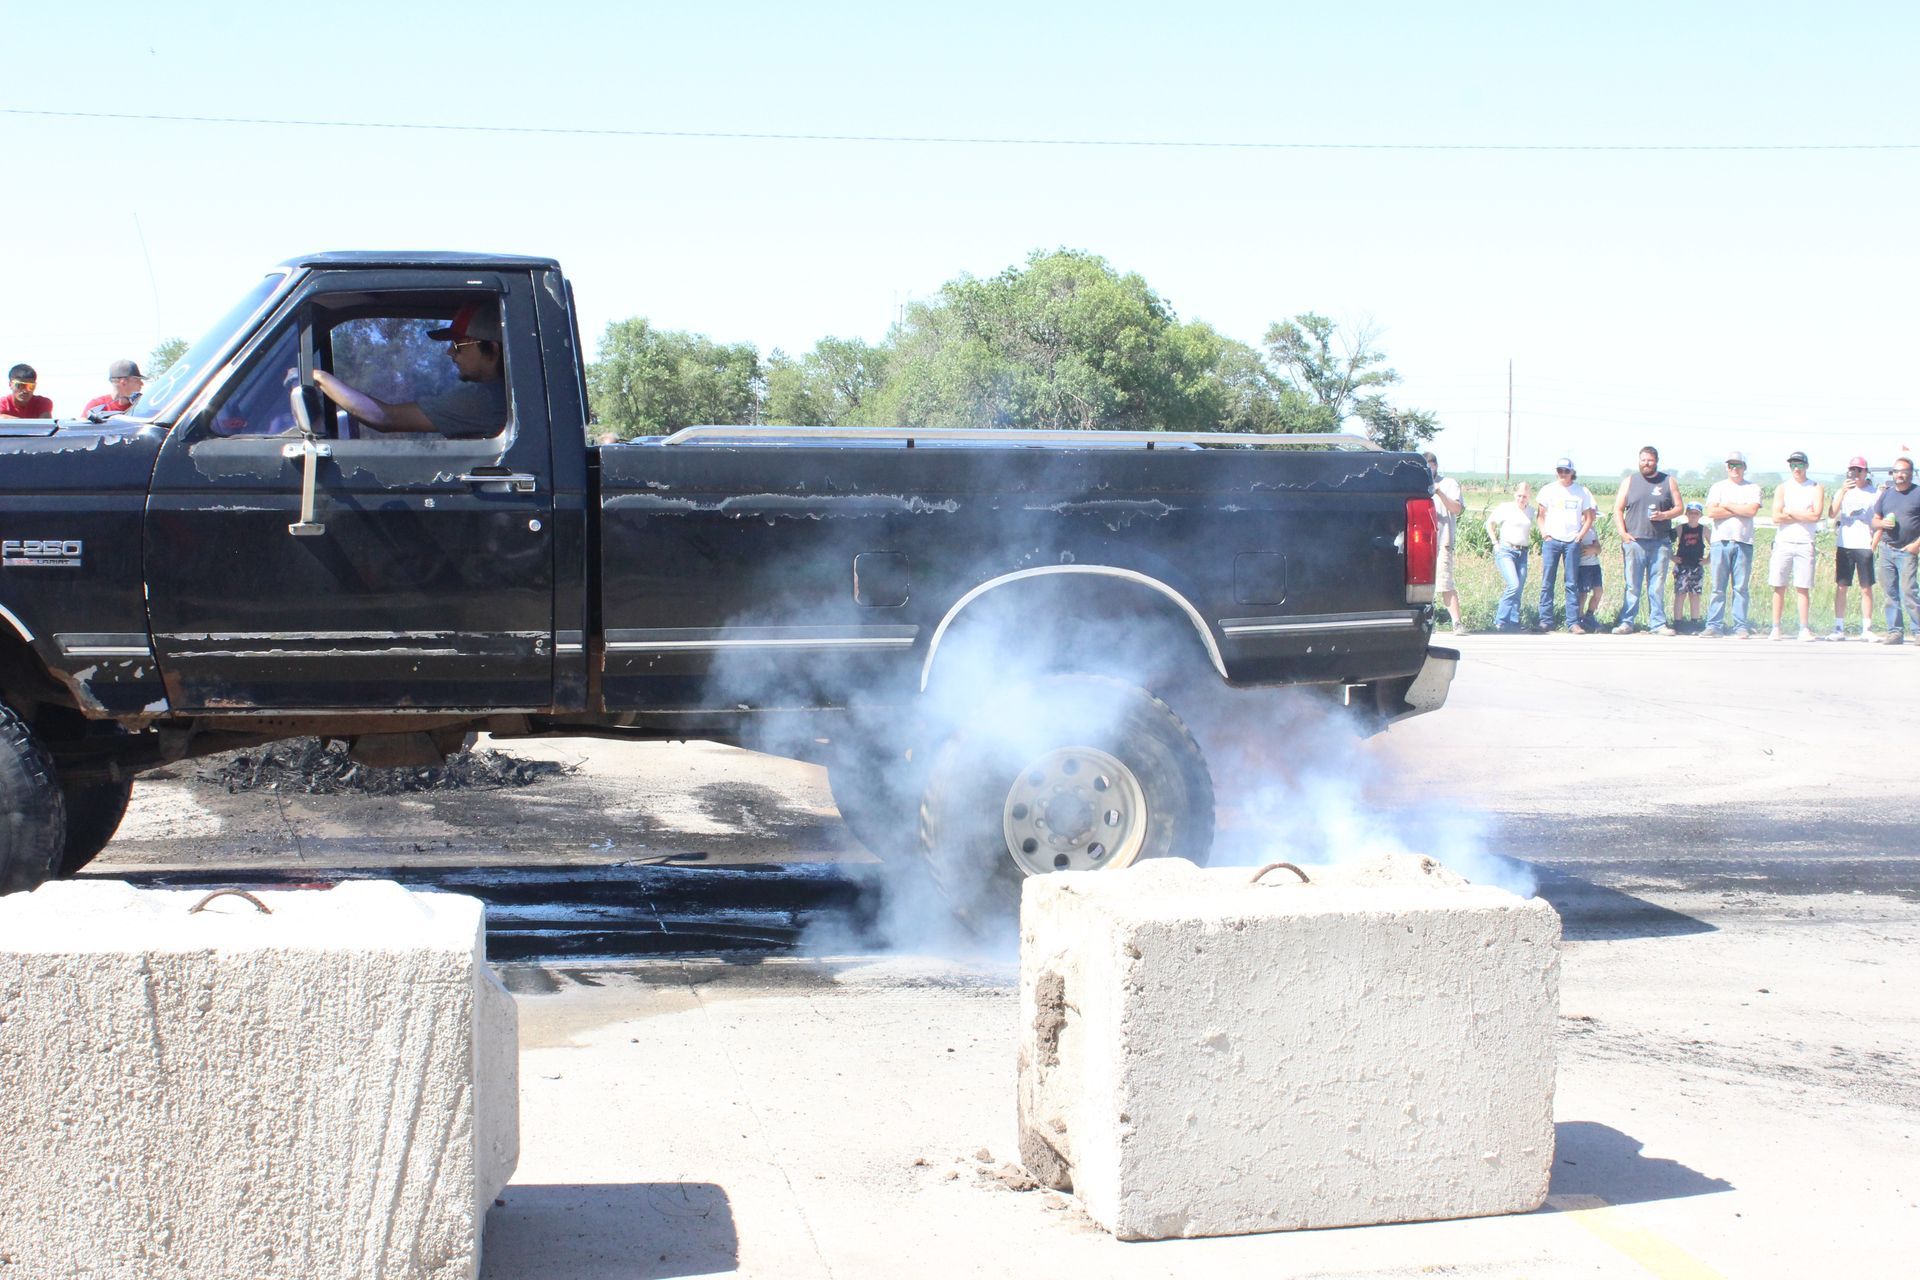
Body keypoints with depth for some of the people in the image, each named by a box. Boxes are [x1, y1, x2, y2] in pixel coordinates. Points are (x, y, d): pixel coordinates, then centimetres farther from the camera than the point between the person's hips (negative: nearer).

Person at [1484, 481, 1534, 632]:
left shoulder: (1531, 511, 12)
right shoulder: (1505, 508, -2)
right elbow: (1490, 523, 6)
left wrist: (1529, 544, 13)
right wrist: (1495, 543, -1)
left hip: (1522, 553, 6)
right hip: (1505, 551, -6)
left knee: (1519, 590, 2)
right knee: (1514, 585, -20)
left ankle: (1513, 623, 8)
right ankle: (1500, 620, -10)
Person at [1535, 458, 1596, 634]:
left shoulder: (1581, 492, 6)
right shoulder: (1548, 490, 7)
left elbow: (1589, 517, 10)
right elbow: (1541, 515, 12)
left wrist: (1580, 535, -1)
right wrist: (1543, 533, -1)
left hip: (1572, 542, 0)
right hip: (1551, 540, 1)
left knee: (1572, 584, -2)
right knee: (1547, 583, -1)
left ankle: (1573, 623, -2)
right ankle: (1545, 621, 3)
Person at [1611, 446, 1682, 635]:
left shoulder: (1668, 481, 10)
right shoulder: (1629, 480, 9)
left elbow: (1679, 508, 10)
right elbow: (1618, 509, 8)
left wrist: (1664, 515, -11)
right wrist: (1623, 533, -5)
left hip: (1660, 543, 1)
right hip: (1634, 540, -1)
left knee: (1658, 586, 3)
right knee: (1632, 585, -1)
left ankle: (1657, 622, 8)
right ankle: (1626, 622, 2)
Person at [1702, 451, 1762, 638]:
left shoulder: (1753, 488, 11)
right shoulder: (1718, 487, 12)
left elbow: (1752, 510, -8)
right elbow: (1711, 512, -3)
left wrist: (1727, 505, -3)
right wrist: (1740, 511, -5)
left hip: (1744, 542, 0)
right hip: (1720, 541, 0)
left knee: (1741, 587, -1)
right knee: (1718, 587, -2)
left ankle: (1740, 626, 1)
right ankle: (1714, 624, -1)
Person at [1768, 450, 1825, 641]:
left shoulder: (1816, 489, 8)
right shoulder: (1782, 488, 9)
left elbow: (1816, 515, -7)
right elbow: (1776, 517, -3)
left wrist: (1790, 512, -4)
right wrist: (1804, 516, -5)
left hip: (1804, 543, -1)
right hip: (1783, 542, 1)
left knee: (1803, 588, -3)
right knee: (1779, 587, 0)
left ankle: (1804, 629, -1)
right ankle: (1776, 629, 3)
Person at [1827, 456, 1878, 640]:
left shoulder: (1875, 493, 7)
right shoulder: (1843, 491, 10)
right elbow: (1831, 514, -5)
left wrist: (1874, 543, -4)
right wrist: (1842, 492, -16)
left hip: (1865, 546, -1)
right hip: (1844, 546, 1)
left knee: (1866, 588, -1)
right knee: (1841, 586, -1)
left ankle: (1867, 629, 2)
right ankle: (1839, 628, 2)